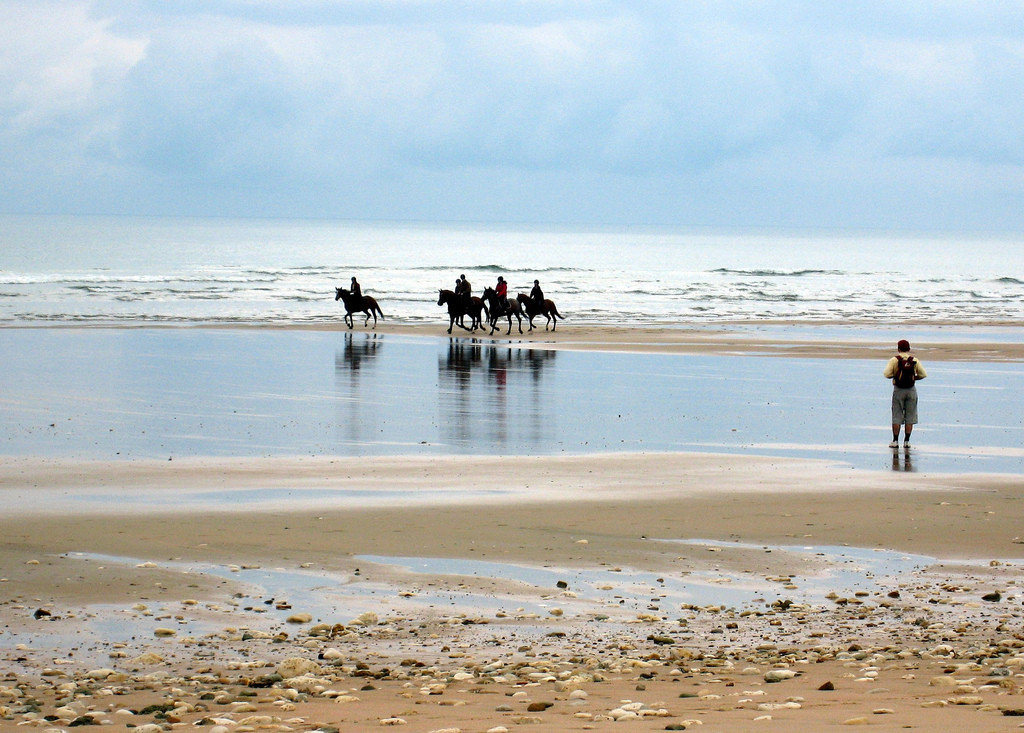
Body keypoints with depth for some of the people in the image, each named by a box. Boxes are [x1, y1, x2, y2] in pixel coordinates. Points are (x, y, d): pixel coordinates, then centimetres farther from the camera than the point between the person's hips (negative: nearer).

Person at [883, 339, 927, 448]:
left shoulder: (894, 360, -6)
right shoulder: (914, 360, 1)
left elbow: (886, 374, -13)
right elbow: (923, 374, 0)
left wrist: (894, 376, 6)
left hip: (898, 390, -2)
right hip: (911, 390, 2)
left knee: (896, 416, 4)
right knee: (910, 416, 7)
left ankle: (895, 441, 3)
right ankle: (907, 441, 6)